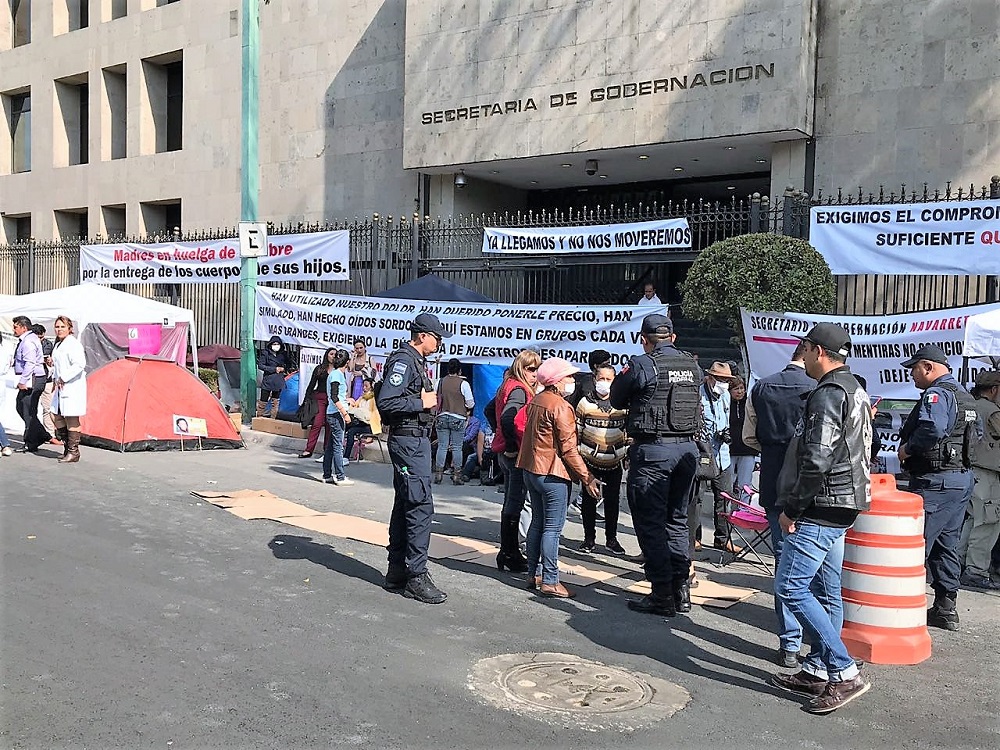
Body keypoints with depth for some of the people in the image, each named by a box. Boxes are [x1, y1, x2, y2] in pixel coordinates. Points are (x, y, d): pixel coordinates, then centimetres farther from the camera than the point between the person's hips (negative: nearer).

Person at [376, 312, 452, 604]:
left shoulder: (416, 361, 17)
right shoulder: (403, 360, -14)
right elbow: (385, 402, -23)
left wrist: (427, 399, 6)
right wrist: (421, 403, -16)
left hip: (416, 440, 11)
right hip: (408, 441, -11)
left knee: (405, 505, 14)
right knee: (421, 505, -10)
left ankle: (397, 572, 21)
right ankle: (416, 576, -6)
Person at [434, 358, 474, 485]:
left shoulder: (441, 382, 0)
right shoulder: (463, 383, -8)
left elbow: (436, 400, 4)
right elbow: (470, 403, -4)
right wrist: (467, 410, 17)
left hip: (442, 417, 3)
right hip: (458, 418, -2)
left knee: (442, 446, 7)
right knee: (457, 447, 3)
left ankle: (438, 474, 6)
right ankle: (456, 475, 5)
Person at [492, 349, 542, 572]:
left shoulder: (508, 387, 13)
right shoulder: (520, 390, -15)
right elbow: (507, 418, -31)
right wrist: (512, 446, -22)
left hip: (506, 453, 10)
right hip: (517, 454, -10)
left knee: (510, 503, 16)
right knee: (514, 504, -3)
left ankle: (507, 551, 24)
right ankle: (510, 554, 3)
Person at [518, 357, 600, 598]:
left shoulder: (536, 401, 11)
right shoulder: (561, 407, -16)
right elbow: (569, 449, -18)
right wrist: (587, 478, -13)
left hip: (531, 468, 9)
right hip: (552, 473, -9)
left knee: (537, 523, 15)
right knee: (552, 528, -4)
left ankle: (533, 574, 21)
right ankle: (549, 581, -2)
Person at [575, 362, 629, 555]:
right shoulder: (585, 403, -2)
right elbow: (576, 431, 2)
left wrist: (628, 453, 10)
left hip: (614, 461, 1)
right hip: (590, 461, -1)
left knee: (612, 501, 8)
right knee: (589, 500, 4)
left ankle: (611, 539, 19)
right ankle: (589, 538, 15)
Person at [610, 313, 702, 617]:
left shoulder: (641, 365, -10)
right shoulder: (692, 365, 6)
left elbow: (616, 400, 1)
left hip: (652, 450, -6)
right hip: (688, 447, 6)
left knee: (651, 523, 2)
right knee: (677, 520, 16)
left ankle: (662, 596, 3)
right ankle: (681, 590, 20)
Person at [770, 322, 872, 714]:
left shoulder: (828, 395, -17)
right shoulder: (855, 391, 17)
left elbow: (817, 460, -24)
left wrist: (792, 509, -16)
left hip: (822, 508, -11)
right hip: (840, 507, 11)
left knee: (790, 587, -9)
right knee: (825, 592, 14)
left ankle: (845, 672, -7)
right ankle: (817, 671, 22)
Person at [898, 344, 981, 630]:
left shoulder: (937, 394, -15)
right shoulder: (966, 397, 18)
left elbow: (932, 428, -33)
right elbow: (978, 433, 25)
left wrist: (907, 448, -20)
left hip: (935, 481, -10)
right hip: (963, 478, 10)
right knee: (946, 546, 15)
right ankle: (946, 608, 20)